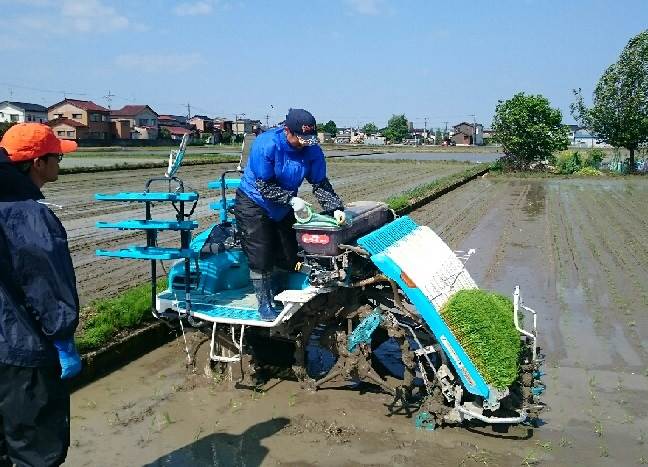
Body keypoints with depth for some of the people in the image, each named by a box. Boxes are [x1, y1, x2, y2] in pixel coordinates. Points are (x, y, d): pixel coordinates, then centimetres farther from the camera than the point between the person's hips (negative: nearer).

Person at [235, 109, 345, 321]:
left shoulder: (312, 150, -12)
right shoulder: (266, 144, -27)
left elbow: (321, 183, -8)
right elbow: (264, 186, -26)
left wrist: (335, 207, -21)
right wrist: (292, 200, -33)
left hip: (284, 208, 6)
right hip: (254, 203, -5)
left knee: (288, 256, 6)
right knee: (260, 257, -9)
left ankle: (272, 291, 31)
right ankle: (264, 304, 8)